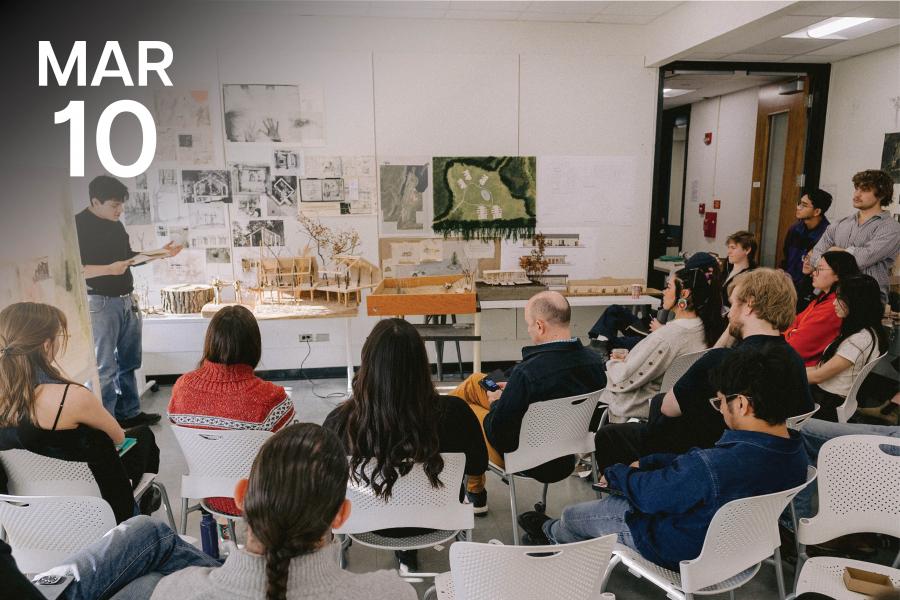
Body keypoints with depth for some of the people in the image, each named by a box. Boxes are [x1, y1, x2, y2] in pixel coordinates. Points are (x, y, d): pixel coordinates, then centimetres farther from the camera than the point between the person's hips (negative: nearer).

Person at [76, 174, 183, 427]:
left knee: (128, 363, 15)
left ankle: (129, 413, 27)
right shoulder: (78, 225, -12)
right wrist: (109, 269, -28)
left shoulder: (116, 225, 12)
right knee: (105, 368, -3)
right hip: (101, 303, -8)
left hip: (126, 300, 8)